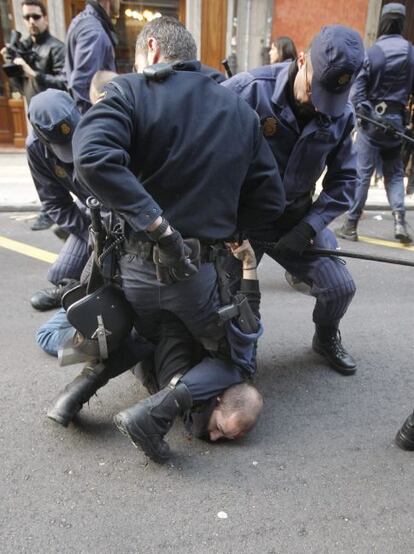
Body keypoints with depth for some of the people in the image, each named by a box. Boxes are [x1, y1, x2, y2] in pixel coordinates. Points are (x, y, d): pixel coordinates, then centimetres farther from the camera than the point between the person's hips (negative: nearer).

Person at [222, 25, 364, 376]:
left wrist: (309, 227, -14)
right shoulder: (249, 89, -20)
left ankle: (326, 339, 37)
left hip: (296, 220, 4)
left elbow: (344, 180, 0)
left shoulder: (342, 115, -6)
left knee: (340, 288, 3)